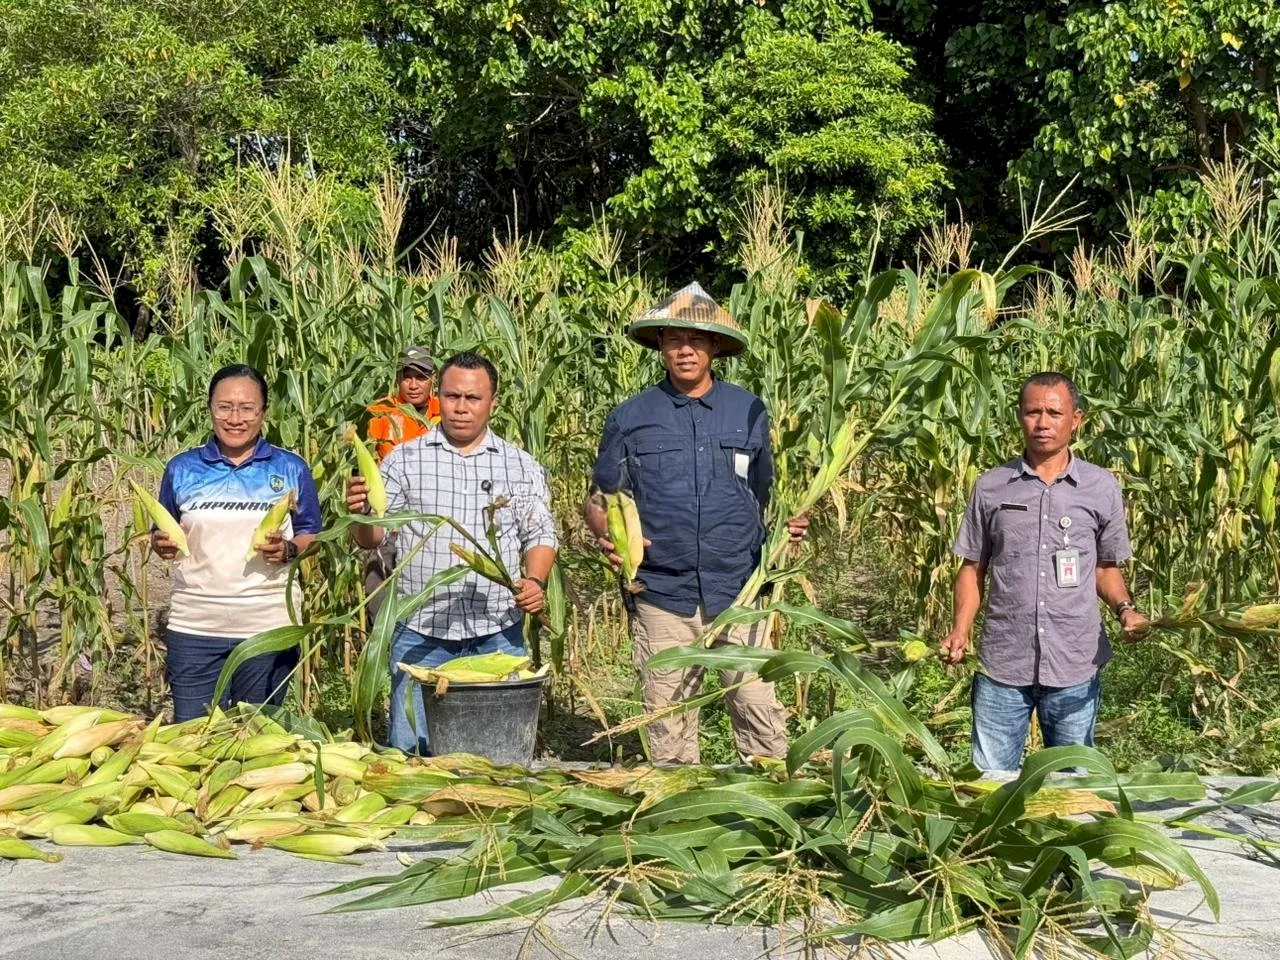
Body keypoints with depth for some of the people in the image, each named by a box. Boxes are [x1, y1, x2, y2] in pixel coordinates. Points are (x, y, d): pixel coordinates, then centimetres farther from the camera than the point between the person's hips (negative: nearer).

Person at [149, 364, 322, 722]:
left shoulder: (291, 469, 3)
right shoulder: (182, 468, 6)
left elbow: (312, 537, 6)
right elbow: (161, 535, 13)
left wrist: (288, 550, -15)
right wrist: (162, 544, -10)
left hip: (268, 627, -1)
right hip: (194, 627, 1)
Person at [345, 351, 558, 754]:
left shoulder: (522, 467, 8)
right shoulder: (405, 459, 4)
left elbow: (539, 535, 11)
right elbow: (372, 538, 2)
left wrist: (535, 580, -9)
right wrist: (362, 514, -21)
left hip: (498, 634, 1)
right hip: (420, 633, -1)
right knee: (410, 749, 2)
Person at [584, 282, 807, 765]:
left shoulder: (749, 412, 9)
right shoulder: (630, 418, 6)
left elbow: (765, 496, 16)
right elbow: (599, 499, 10)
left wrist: (787, 523, -4)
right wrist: (608, 534, -10)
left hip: (740, 592, 0)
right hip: (662, 594, 0)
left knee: (760, 711, -2)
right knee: (667, 720, 6)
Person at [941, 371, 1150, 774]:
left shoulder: (1102, 488, 2)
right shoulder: (991, 487, 2)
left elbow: (1105, 567, 11)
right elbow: (973, 567, 8)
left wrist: (1124, 608, -9)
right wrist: (961, 630, -6)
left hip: (1075, 666, 0)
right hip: (1001, 664, 0)